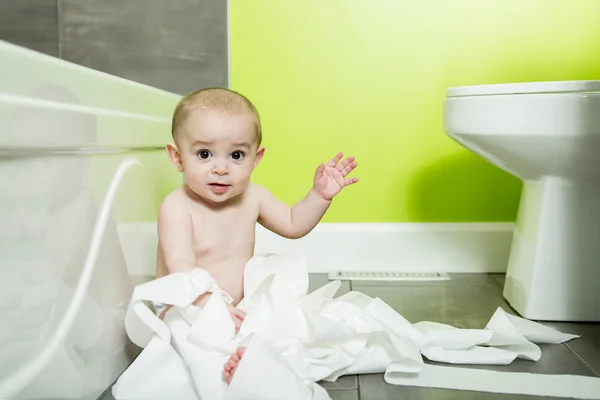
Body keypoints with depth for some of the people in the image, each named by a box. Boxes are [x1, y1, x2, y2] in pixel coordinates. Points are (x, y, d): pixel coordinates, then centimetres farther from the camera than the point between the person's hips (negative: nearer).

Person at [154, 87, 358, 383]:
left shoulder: (252, 197, 0)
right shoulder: (177, 207, -19)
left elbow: (293, 225, 13)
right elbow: (181, 269, -30)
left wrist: (319, 194, -3)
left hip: (240, 305, 6)